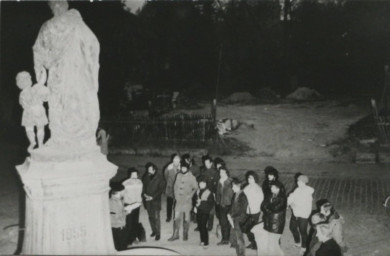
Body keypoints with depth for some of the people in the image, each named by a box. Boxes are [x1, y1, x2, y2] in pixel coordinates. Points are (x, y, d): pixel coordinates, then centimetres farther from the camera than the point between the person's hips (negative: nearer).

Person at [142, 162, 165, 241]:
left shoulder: (159, 177, -11)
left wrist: (153, 197, -14)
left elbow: (161, 189, -9)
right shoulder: (146, 176, -1)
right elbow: (143, 185, 10)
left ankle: (158, 234, 8)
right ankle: (154, 231, 28)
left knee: (156, 217, -3)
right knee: (150, 217, 12)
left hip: (155, 200, -4)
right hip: (147, 199, 4)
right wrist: (144, 194, -8)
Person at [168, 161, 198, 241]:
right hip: (179, 200, 3)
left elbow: (196, 188, -1)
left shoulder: (191, 177, -6)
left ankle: (185, 235, 15)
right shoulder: (178, 175, 7)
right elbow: (175, 186, 15)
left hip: (187, 201, -3)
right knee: (176, 217, 2)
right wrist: (176, 195, 6)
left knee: (186, 218, 4)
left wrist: (190, 196, -6)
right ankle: (175, 235, 9)